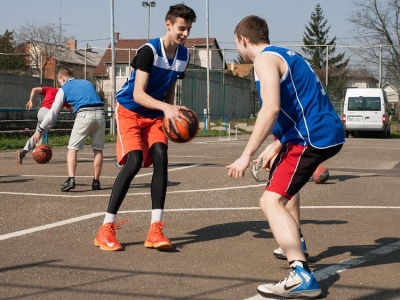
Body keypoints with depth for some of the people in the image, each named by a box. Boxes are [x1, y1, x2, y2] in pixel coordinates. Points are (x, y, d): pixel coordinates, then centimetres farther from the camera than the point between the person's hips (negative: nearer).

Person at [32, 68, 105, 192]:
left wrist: (40, 130, 17)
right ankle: (96, 181, 14)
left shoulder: (64, 89, 15)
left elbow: (53, 112, 13)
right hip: (100, 113, 4)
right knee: (98, 149, 13)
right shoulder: (88, 83, 29)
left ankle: (71, 179, -9)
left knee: (72, 148, 6)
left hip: (84, 115, -4)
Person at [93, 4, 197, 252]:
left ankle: (155, 229, -15)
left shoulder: (184, 55, -1)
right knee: (134, 160, -22)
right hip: (130, 110, -6)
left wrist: (175, 115, 0)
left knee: (161, 157, -16)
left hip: (156, 114, 6)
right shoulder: (149, 51, -22)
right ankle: (106, 229, -14)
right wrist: (166, 108, -43)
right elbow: (138, 94, -28)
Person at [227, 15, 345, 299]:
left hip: (313, 137, -10)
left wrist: (247, 155, -23)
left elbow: (271, 109, -23)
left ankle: (302, 277, -33)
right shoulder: (284, 55, 21)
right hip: (327, 132, 10)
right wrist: (276, 146, 30)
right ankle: (295, 246, 42)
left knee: (271, 201, -19)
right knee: (282, 180, 34)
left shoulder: (265, 59, -8)